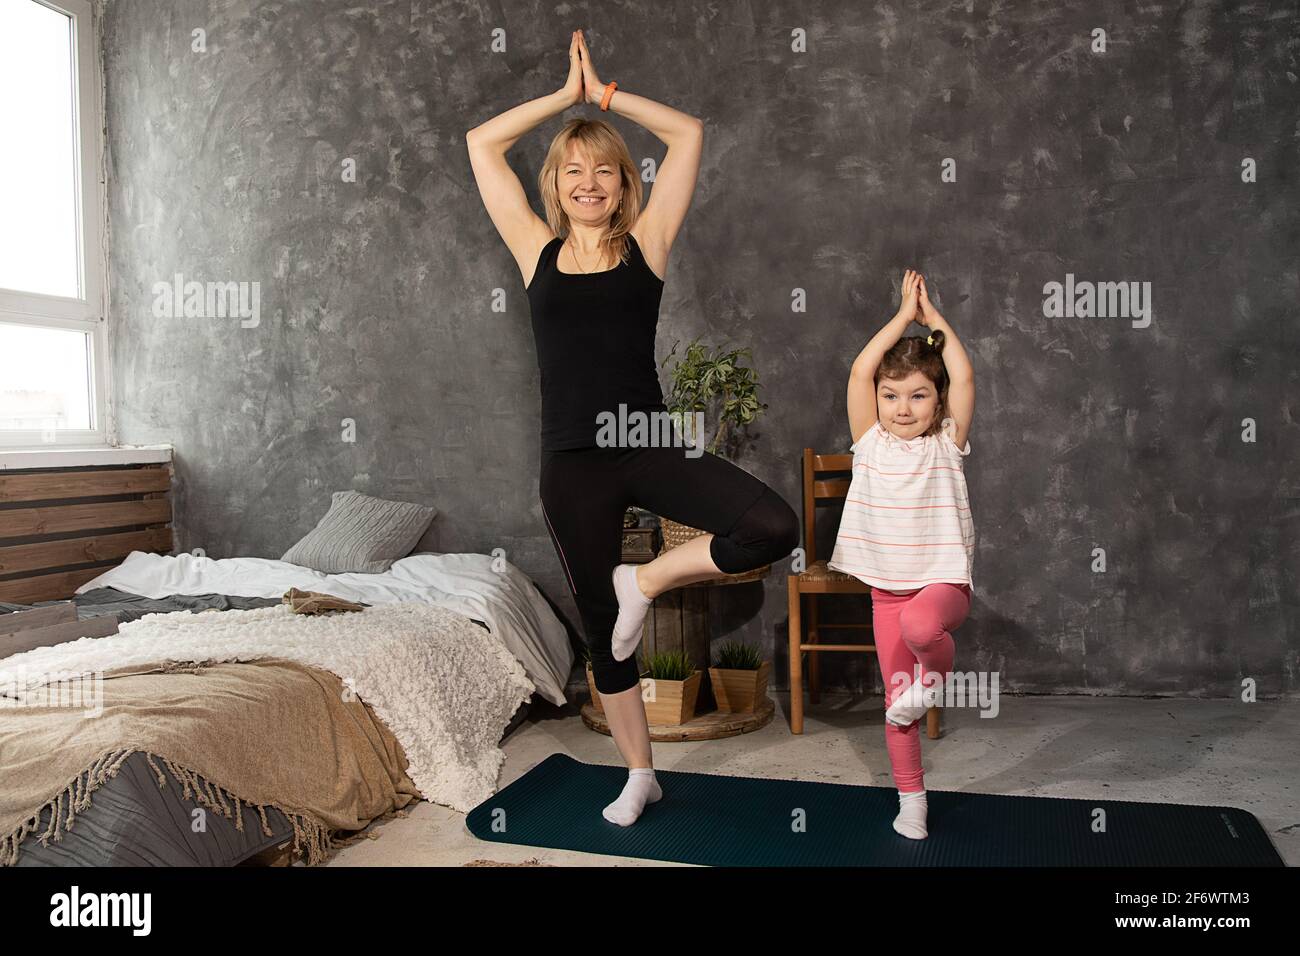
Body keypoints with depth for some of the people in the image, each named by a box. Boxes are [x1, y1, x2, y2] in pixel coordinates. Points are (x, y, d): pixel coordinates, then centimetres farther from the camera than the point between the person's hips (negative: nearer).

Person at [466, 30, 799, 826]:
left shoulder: (645, 245, 4)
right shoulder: (538, 251, 8)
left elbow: (690, 133, 5)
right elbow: (482, 144, 10)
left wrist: (606, 94, 10)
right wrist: (567, 94, 11)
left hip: (650, 445, -1)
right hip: (571, 462, 1)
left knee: (774, 528, -23)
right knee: (601, 626, 10)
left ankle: (645, 582, 2)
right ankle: (640, 775, 30)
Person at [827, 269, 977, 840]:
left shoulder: (946, 444, 0)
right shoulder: (870, 443, 2)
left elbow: (964, 377, -11)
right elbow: (860, 371, -8)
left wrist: (933, 317, -2)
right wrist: (904, 315, -3)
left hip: (943, 581, -2)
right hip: (886, 587, 2)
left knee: (920, 623, -38)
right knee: (897, 702, 6)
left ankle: (935, 670, -3)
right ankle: (910, 800, 24)